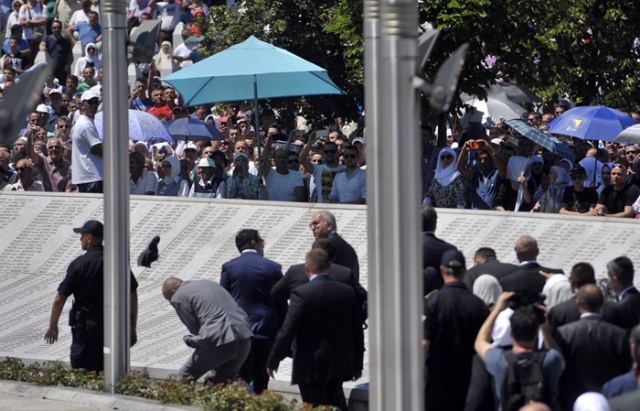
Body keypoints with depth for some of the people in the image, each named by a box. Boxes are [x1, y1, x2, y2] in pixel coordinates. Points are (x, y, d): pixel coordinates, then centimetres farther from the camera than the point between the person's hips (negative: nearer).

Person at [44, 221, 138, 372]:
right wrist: (132, 329, 10)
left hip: (86, 325, -4)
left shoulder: (78, 264, -9)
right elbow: (132, 296, 3)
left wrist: (52, 326, 4)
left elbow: (60, 299, -7)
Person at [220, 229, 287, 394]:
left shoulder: (229, 267, -2)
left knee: (242, 376, 0)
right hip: (267, 329, 1)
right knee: (261, 377, 9)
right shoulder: (273, 268, -1)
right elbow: (281, 304, 2)